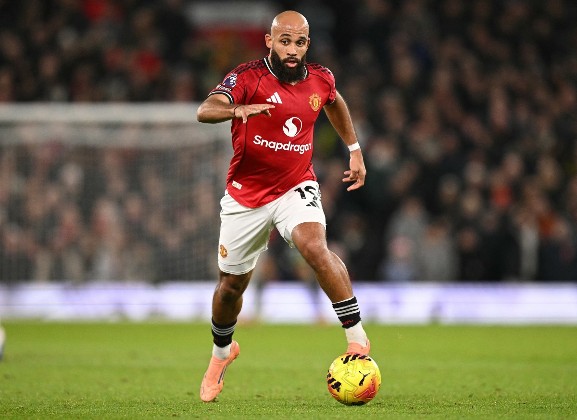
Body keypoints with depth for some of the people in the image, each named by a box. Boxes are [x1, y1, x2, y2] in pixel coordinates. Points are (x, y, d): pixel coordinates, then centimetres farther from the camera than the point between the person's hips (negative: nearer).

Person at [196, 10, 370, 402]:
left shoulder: (320, 79, -3)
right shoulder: (248, 77, -16)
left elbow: (334, 102, 22)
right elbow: (204, 111, -33)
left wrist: (354, 149, 22)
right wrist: (239, 110, -52)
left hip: (296, 187, 1)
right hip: (246, 194, -1)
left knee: (315, 246, -31)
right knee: (231, 284, 11)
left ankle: (357, 335, -24)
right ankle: (222, 351, 41)